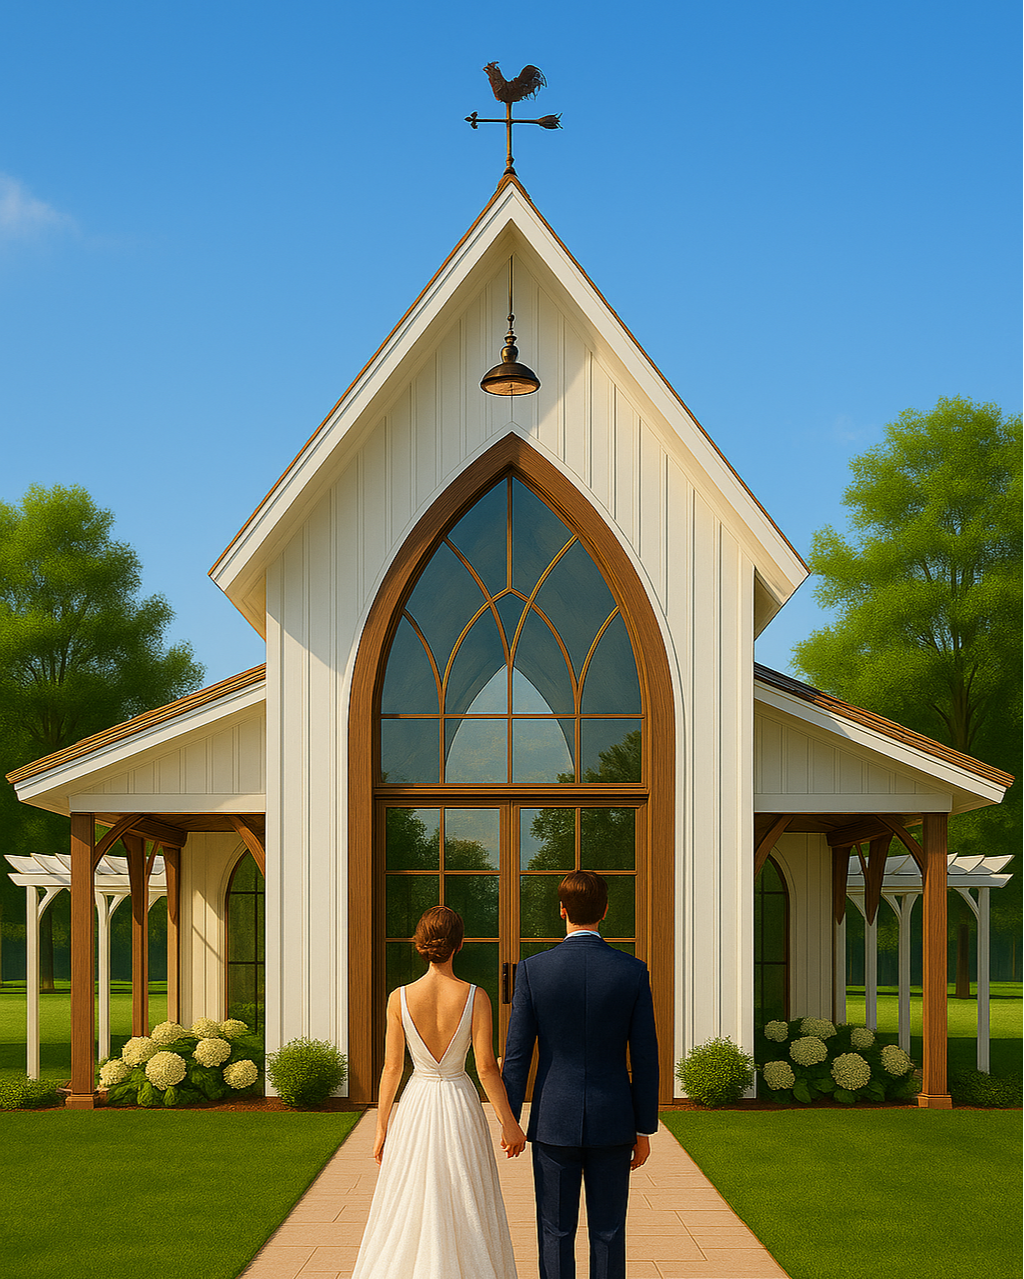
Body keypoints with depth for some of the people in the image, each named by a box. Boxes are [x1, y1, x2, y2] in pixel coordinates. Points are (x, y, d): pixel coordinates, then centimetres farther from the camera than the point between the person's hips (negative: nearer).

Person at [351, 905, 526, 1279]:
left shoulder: (399, 999, -9)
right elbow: (486, 1067, -10)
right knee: (466, 1214, 10)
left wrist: (382, 1128, 6)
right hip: (461, 1107, -1)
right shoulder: (475, 997, -11)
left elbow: (391, 1069, -4)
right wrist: (509, 1122, 0)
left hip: (415, 1108, 1)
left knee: (408, 1211, 11)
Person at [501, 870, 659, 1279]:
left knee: (556, 1234, 6)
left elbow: (516, 1055, -5)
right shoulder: (632, 971, -5)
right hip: (612, 1122, 1)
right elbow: (645, 1058, -2)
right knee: (608, 1234, 8)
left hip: (554, 1122, -1)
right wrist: (644, 1129, 7)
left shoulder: (533, 970, -8)